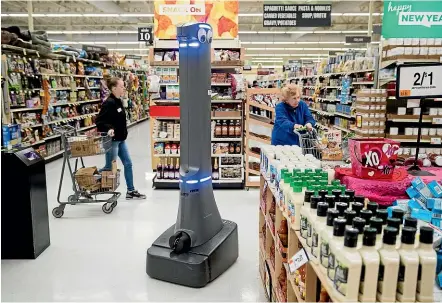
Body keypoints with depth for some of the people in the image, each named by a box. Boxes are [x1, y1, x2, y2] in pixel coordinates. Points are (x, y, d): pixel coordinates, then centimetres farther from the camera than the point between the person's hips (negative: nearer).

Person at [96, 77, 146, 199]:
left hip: (121, 139, 9)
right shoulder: (109, 103, -19)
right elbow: (99, 121, -22)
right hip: (112, 140, -9)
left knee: (128, 164, 12)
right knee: (110, 167, 2)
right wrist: (109, 129, -37)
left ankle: (131, 191, 22)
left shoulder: (118, 101, 8)